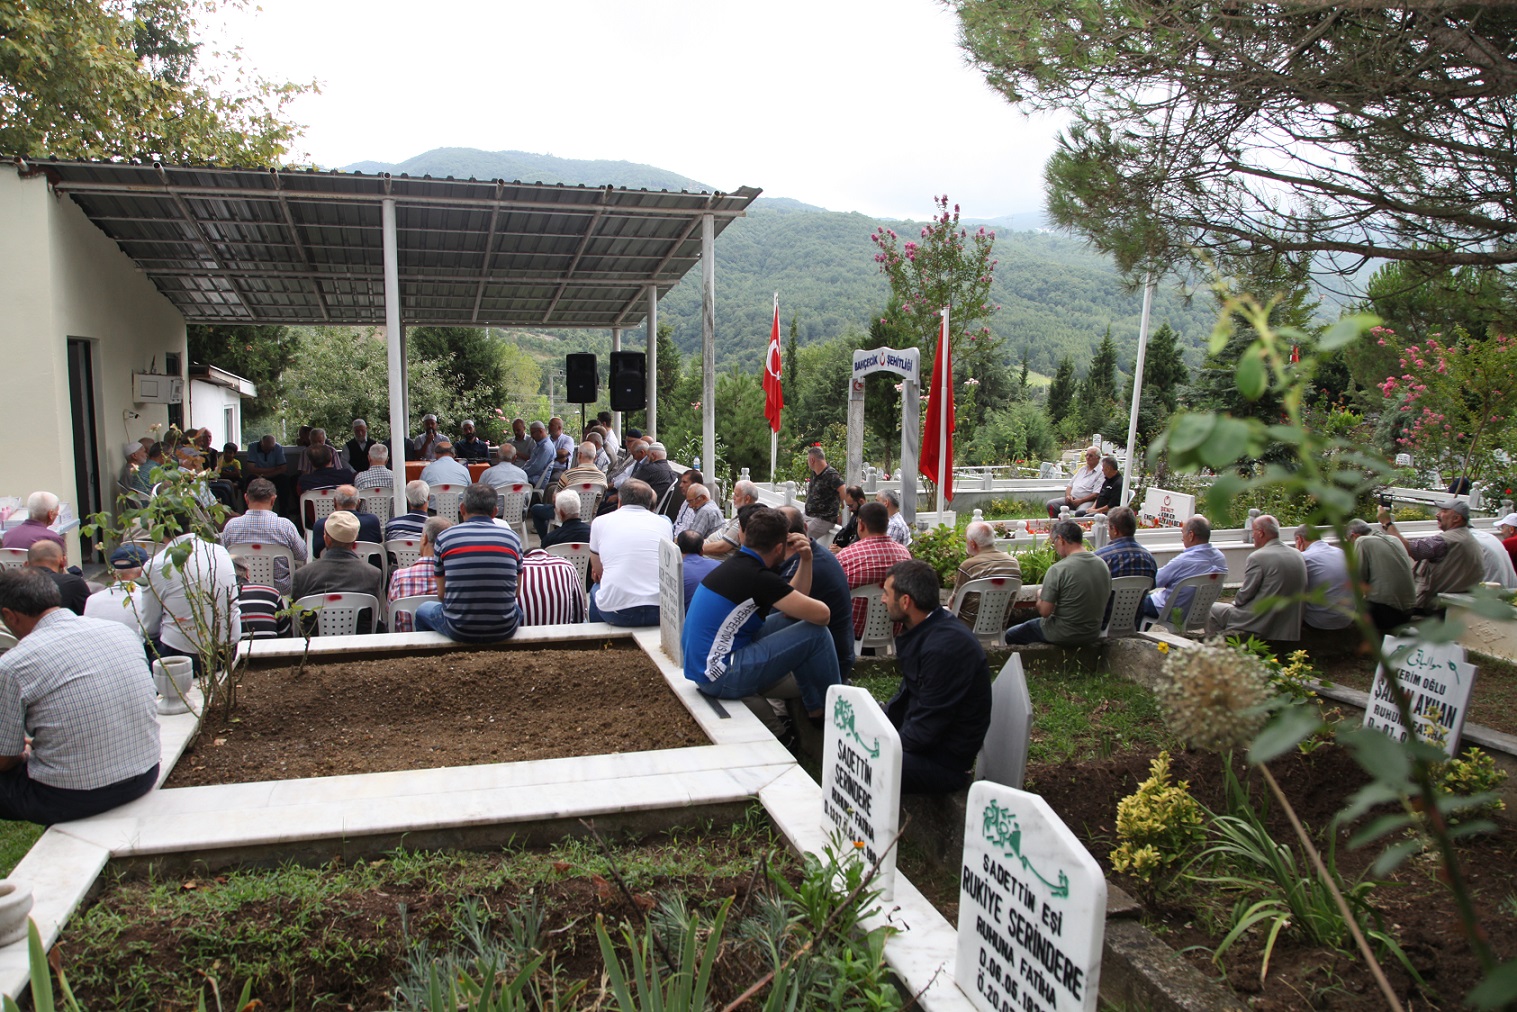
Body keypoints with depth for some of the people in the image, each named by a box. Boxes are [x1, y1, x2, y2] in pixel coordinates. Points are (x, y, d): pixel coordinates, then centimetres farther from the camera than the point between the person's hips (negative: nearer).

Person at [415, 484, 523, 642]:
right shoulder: (512, 537, -1)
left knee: (423, 610, 31)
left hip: (459, 630, -1)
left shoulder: (444, 537, -3)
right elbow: (515, 592, 7)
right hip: (505, 631, 1)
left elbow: (441, 594, 4)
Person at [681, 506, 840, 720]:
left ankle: (815, 711, 23)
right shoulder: (758, 577, -20)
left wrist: (805, 560, 3)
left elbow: (794, 600, 16)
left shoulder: (737, 563, 9)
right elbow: (822, 615, -17)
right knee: (815, 633, -9)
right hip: (719, 677, -10)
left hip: (700, 666, 10)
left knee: (791, 621, 18)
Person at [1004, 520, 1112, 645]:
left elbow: (1044, 611, -21)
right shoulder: (1103, 565, -2)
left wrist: (1040, 595, 1)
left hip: (1064, 636, -7)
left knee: (1010, 635, 12)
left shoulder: (1058, 570, -22)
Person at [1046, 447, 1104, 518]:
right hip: (1071, 499, 7)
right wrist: (1068, 496, 2)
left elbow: (1096, 494, -12)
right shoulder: (1082, 469, 23)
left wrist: (1080, 501, -18)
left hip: (1086, 501, -7)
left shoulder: (1101, 472, -2)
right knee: (1051, 504, -11)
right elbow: (1070, 485, 23)